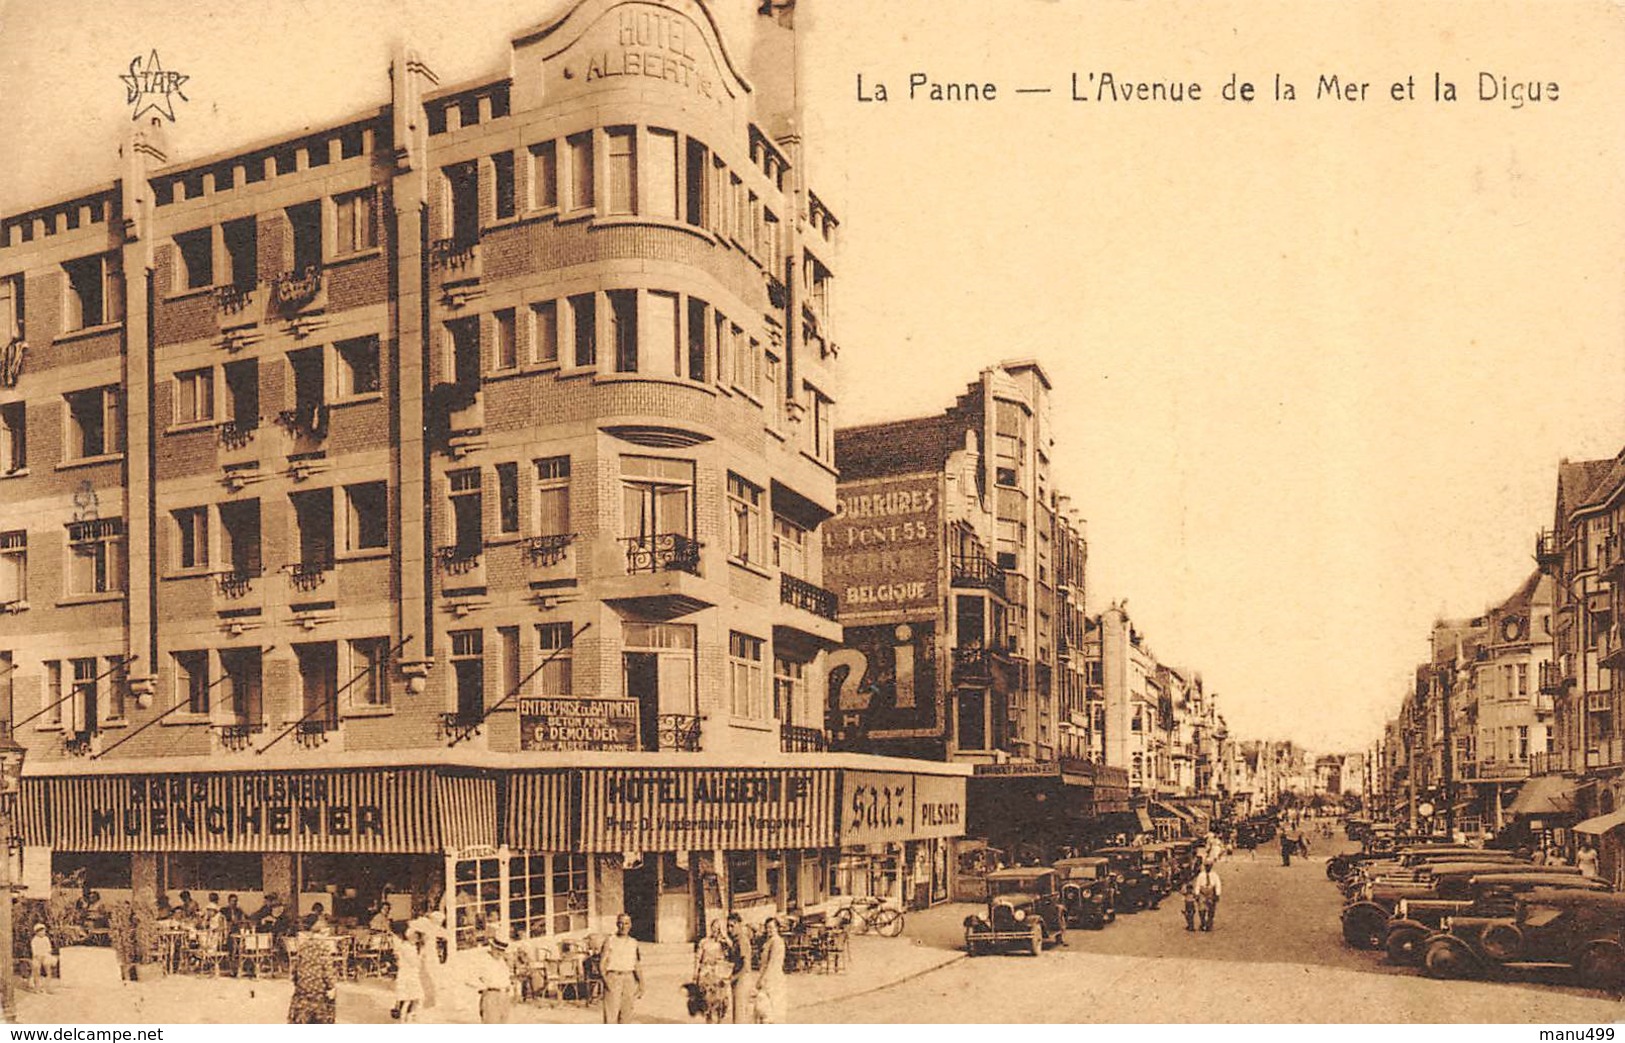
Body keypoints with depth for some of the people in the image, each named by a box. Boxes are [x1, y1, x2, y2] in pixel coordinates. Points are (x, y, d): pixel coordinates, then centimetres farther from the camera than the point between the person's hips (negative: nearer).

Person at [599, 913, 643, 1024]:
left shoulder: (633, 943, 9)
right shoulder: (609, 941, -2)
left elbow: (638, 966, 12)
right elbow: (602, 964, -5)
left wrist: (641, 985, 6)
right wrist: (605, 979, -19)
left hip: (629, 980, 4)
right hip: (613, 978, -4)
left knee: (626, 1015, 7)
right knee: (610, 1015, -7)